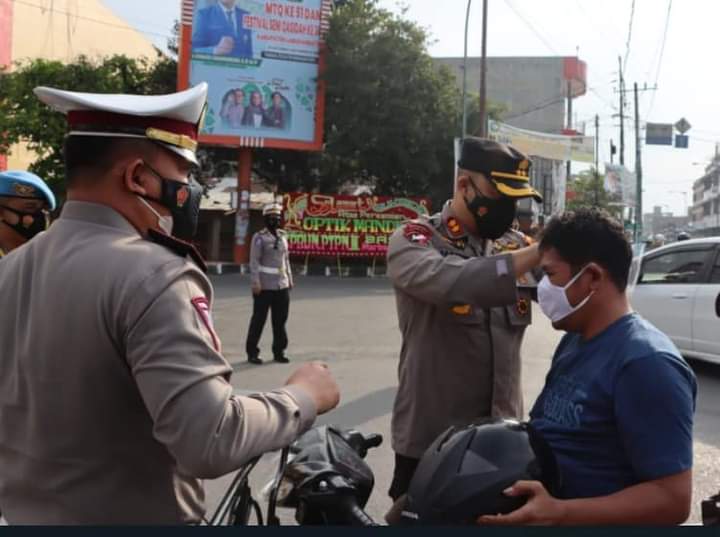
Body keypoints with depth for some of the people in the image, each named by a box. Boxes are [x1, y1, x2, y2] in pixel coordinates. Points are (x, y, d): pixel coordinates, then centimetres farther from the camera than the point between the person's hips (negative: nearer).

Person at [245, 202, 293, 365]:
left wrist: (290, 279, 15)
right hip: (264, 286, -6)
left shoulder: (283, 236, 13)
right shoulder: (259, 237, -5)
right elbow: (254, 261, -9)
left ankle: (279, 351, 19)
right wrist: (255, 283, -16)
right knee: (259, 319, 1)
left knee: (280, 320, 9)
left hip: (282, 286, 6)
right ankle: (252, 352, 10)